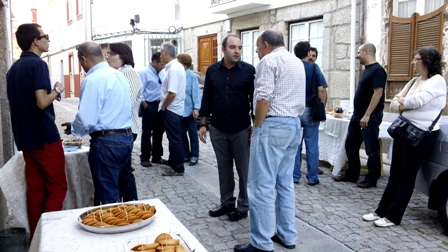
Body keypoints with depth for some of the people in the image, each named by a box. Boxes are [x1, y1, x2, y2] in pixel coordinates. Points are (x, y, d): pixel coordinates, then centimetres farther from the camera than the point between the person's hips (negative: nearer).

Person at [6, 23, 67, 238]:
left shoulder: (13, 68, 14)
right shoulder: (38, 64, -12)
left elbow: (12, 106, 19)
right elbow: (42, 102, -21)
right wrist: (57, 91, -3)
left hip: (25, 137, 8)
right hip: (44, 136, -8)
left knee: (35, 189, 12)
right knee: (57, 187, 0)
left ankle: (35, 235, 18)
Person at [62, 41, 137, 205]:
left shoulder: (92, 80, -15)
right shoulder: (119, 75, 11)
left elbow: (86, 120, -18)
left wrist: (73, 128, 4)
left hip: (106, 142, -8)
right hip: (126, 137, 9)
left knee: (108, 195, 3)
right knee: (126, 185, 20)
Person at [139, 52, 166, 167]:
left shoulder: (161, 73, 8)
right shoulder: (144, 73, -11)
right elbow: (140, 92, -13)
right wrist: (146, 107, -13)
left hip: (160, 105, 7)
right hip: (149, 105, -6)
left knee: (159, 132, 13)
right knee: (147, 132, 4)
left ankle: (157, 157, 27)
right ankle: (144, 158, 16)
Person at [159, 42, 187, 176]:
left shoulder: (173, 69, -21)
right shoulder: (177, 66, 10)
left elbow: (172, 94, -27)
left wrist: (163, 107, -13)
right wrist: (164, 106, 17)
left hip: (171, 110, -10)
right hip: (174, 109, 10)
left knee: (175, 139, 0)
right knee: (173, 138, 19)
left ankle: (178, 169, 10)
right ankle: (172, 162, 33)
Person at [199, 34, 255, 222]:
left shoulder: (249, 70, -5)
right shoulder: (212, 71, 4)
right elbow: (207, 98, 7)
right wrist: (203, 124, 4)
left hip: (241, 129, -3)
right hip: (217, 129, 3)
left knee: (244, 170, 7)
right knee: (224, 169, 13)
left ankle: (243, 207, 20)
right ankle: (226, 203, 26)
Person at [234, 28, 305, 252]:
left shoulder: (269, 60, -8)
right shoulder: (298, 62, 20)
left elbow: (263, 99, -17)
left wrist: (256, 127, -7)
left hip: (273, 125, -9)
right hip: (294, 125, 9)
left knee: (262, 185, -5)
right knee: (285, 183, 14)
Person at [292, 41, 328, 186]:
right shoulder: (314, 67, -3)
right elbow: (321, 90, -9)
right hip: (310, 110, -2)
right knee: (312, 146, 5)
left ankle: (295, 176, 13)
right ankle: (312, 178, 11)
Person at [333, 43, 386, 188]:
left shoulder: (377, 70, -14)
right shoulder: (367, 69, 15)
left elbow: (378, 93, -21)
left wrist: (367, 115, -24)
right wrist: (359, 115, 19)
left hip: (370, 117, -10)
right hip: (358, 116, 10)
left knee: (371, 149, 0)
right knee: (351, 145, 13)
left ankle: (372, 180, 11)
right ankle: (351, 175, 24)